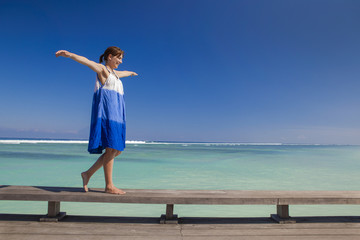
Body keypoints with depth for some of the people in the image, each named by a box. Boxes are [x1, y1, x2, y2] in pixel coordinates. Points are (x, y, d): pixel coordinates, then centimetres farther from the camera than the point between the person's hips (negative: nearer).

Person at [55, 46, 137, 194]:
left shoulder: (115, 73, 27)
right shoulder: (102, 69, 3)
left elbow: (124, 73, 50)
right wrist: (70, 55, -34)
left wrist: (131, 73, 71)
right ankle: (109, 186, -2)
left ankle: (88, 173, 15)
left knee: (117, 150, 4)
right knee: (111, 149, -11)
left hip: (116, 116, 9)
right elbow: (86, 61, -16)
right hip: (106, 113, -9)